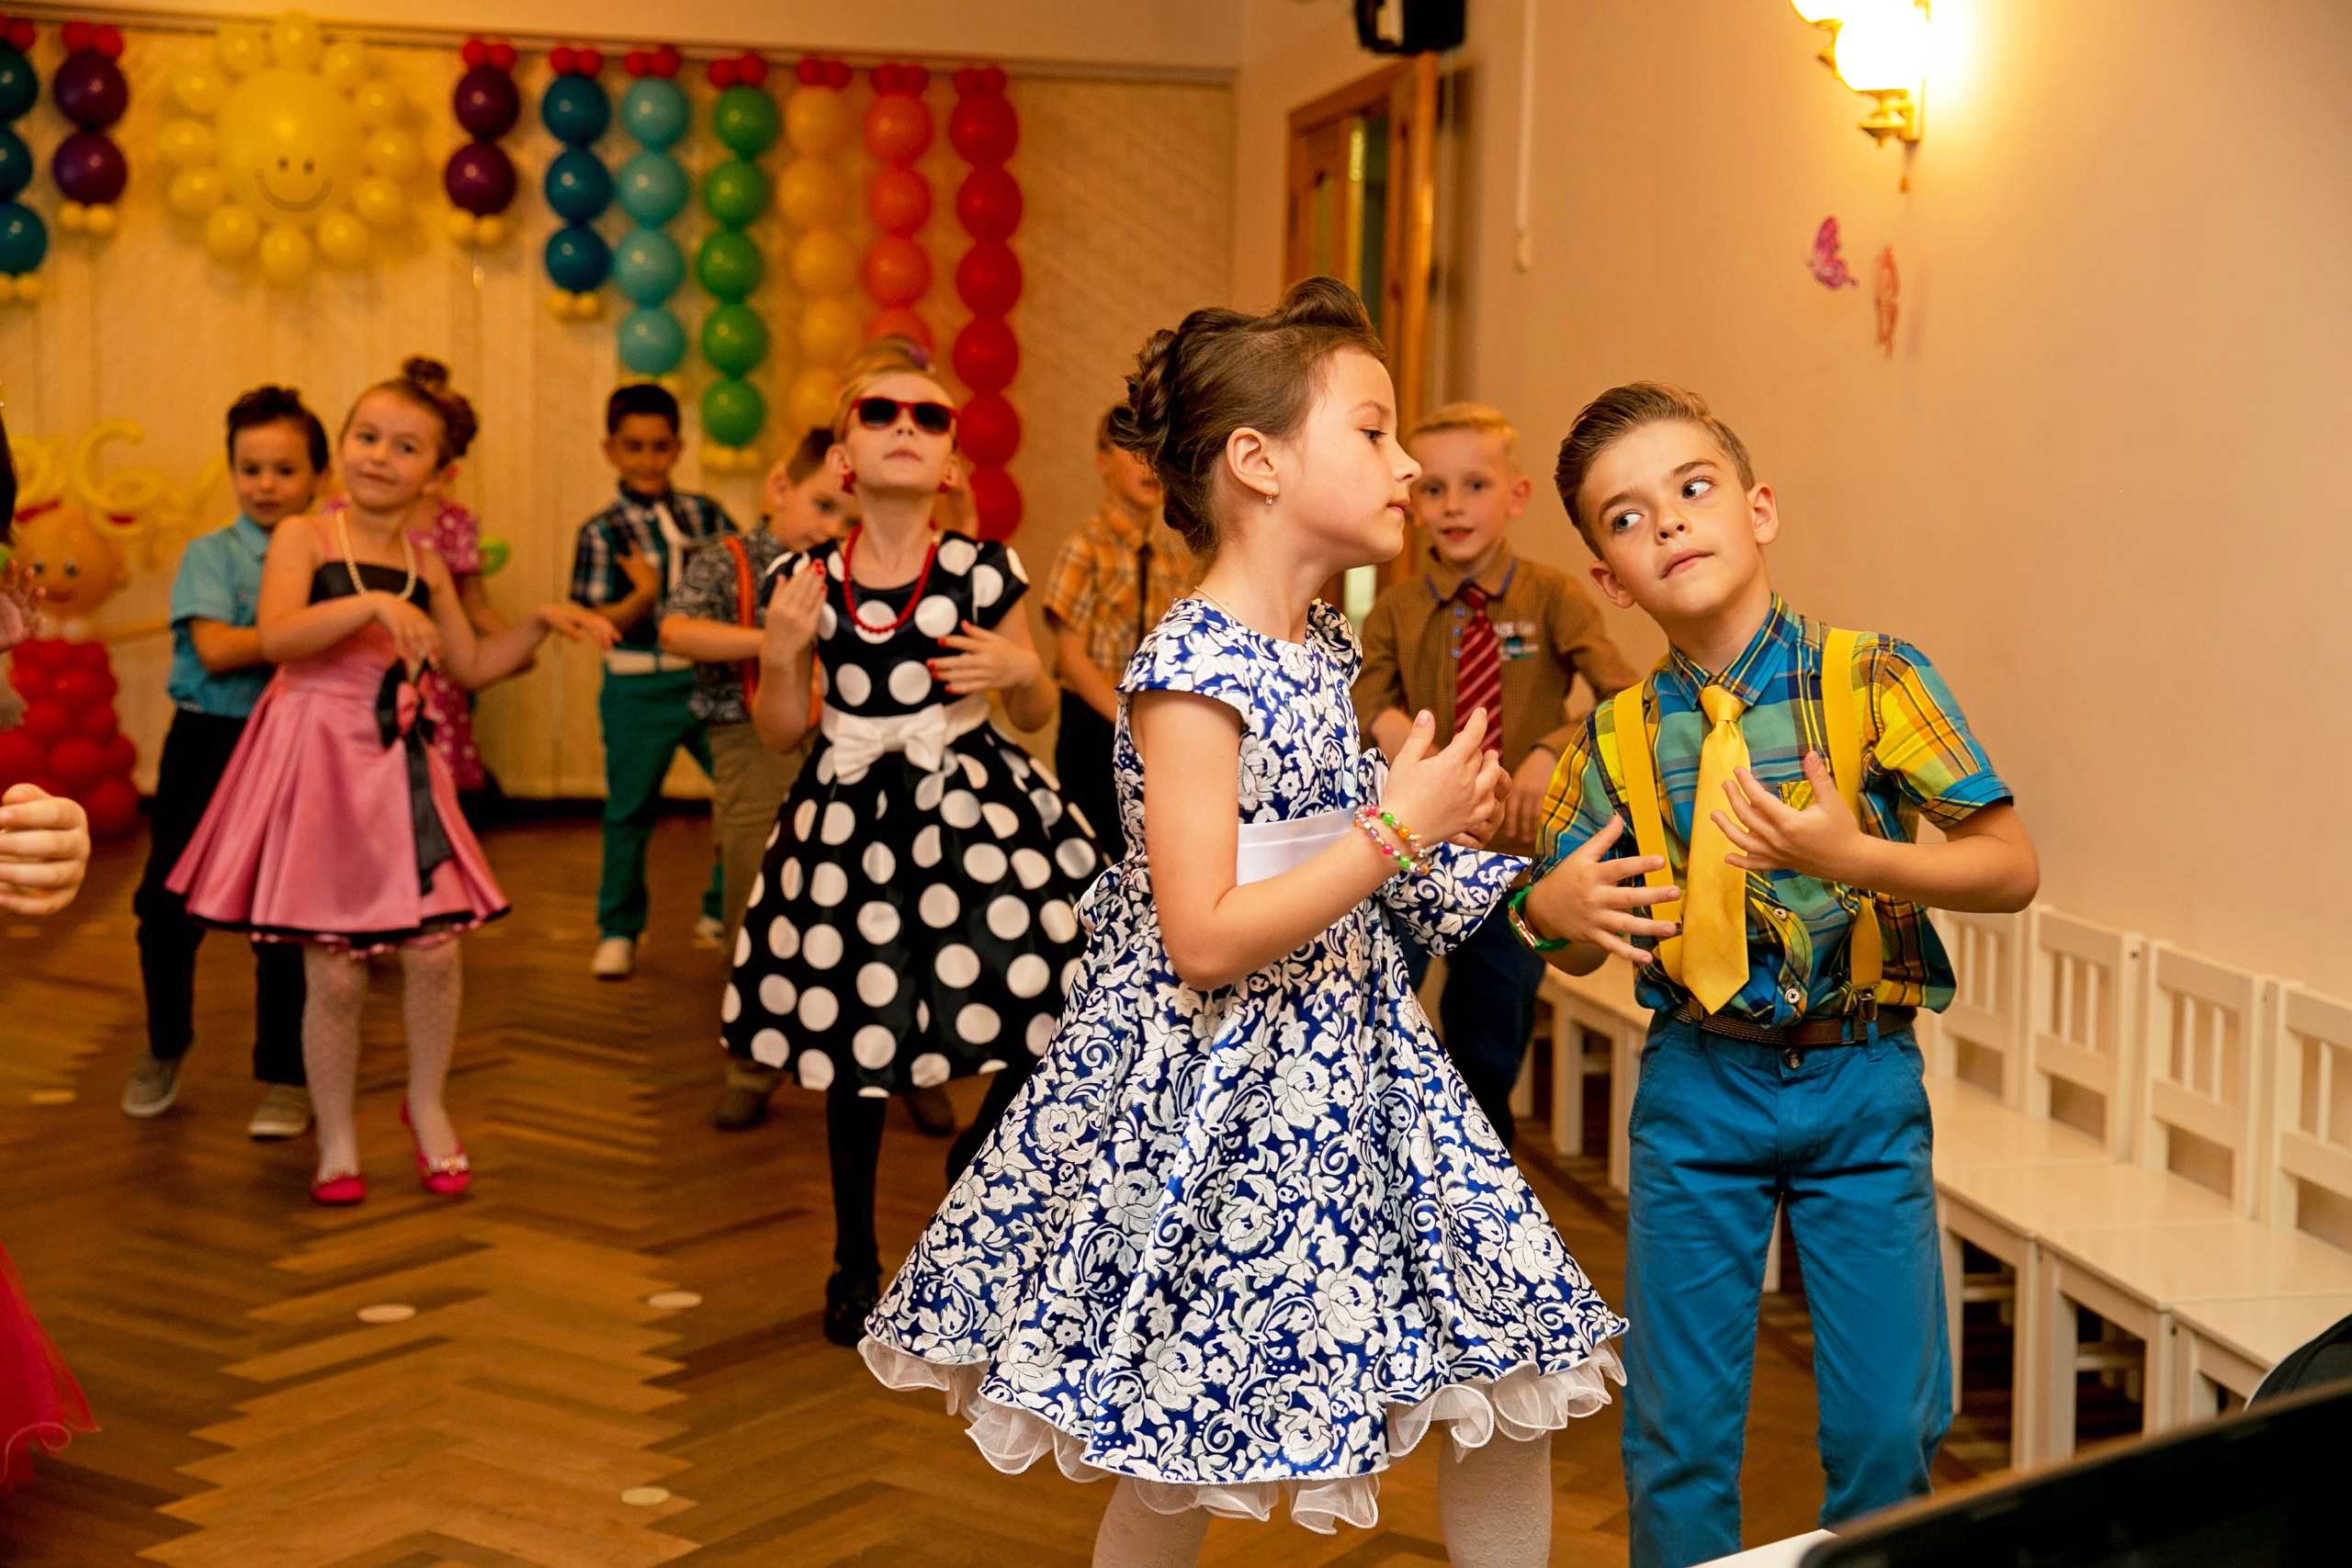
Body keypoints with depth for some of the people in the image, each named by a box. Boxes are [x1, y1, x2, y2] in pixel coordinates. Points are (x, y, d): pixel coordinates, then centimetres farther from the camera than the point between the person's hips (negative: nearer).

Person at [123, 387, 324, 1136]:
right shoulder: (210, 555, -3)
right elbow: (214, 649, -17)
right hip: (208, 741, 0)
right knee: (166, 904, 6)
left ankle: (284, 1077, 15)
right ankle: (164, 1048, 31)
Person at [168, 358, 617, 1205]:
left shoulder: (426, 567, 9)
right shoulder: (304, 538, -5)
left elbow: (470, 667, 20)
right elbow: (277, 635, -22)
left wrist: (540, 622, 7)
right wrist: (370, 604, -32)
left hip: (396, 765, 4)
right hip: (317, 761, -4)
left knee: (434, 947, -5)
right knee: (334, 971, -2)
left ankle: (426, 1105, 21)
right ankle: (336, 1140, 17)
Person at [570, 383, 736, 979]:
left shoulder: (705, 514, 4)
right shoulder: (601, 533, -6)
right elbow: (599, 623, -10)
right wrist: (642, 598, -25)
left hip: (709, 677, 3)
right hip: (639, 688, -3)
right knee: (630, 809, 7)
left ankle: (723, 913, 21)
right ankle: (618, 931, 22)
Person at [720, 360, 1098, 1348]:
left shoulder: (983, 573, -2)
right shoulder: (805, 582, -1)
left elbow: (1036, 713, 9)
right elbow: (781, 733, 5)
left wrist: (1024, 672, -12)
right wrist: (782, 652, -11)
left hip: (976, 812, 0)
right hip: (849, 821, 0)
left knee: (1040, 1014, -8)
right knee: (858, 1050, 5)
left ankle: (978, 1159, 25)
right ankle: (855, 1259, 26)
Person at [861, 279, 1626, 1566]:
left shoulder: (1321, 645, 7)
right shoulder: (1191, 670, -20)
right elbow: (1205, 941, -24)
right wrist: (1398, 828, -21)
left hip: (1350, 1065, 8)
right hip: (1213, 1098, -8)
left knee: (1512, 1403, 9)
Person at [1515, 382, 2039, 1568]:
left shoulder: (1872, 681, -8)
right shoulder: (1616, 737, 1)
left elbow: (2011, 868, -10)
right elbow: (1572, 947, 11)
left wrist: (1856, 859, -26)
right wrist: (1552, 910, -13)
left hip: (1861, 1082, -2)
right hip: (1696, 1084, 2)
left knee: (1889, 1425, 2)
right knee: (1679, 1423, 6)